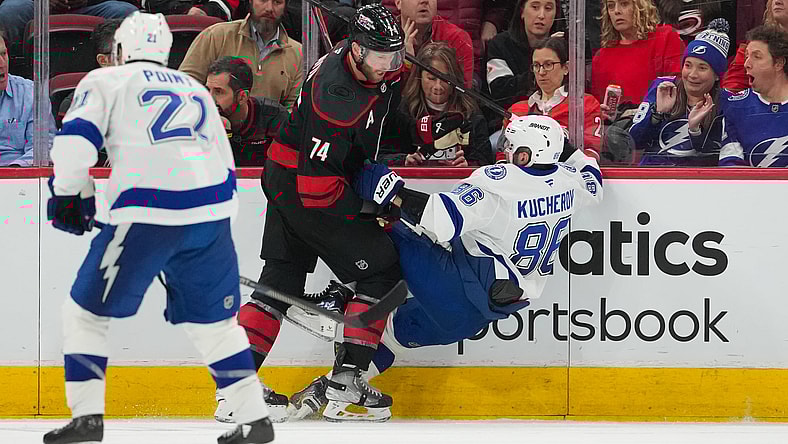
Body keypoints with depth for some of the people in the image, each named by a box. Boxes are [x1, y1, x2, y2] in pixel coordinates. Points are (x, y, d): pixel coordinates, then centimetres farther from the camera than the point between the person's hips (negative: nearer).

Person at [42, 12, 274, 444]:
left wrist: (68, 196, 7)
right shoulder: (195, 89, 29)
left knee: (86, 309, 7)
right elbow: (225, 163, 29)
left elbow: (76, 137, -4)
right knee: (212, 318, 19)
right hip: (212, 211, 5)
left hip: (148, 214, -5)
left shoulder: (105, 81, 12)